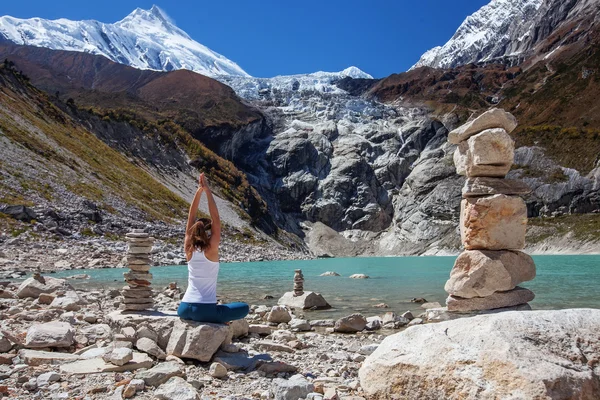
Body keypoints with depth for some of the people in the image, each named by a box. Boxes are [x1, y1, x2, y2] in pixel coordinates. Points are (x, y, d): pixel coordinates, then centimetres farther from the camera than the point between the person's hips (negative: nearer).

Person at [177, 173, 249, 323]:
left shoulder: (189, 249, 3)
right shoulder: (211, 249, -9)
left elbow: (191, 217, 5)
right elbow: (215, 218, -8)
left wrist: (199, 191, 1)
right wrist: (207, 191, -9)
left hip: (184, 309, 5)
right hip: (204, 311, -5)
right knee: (244, 308, 11)